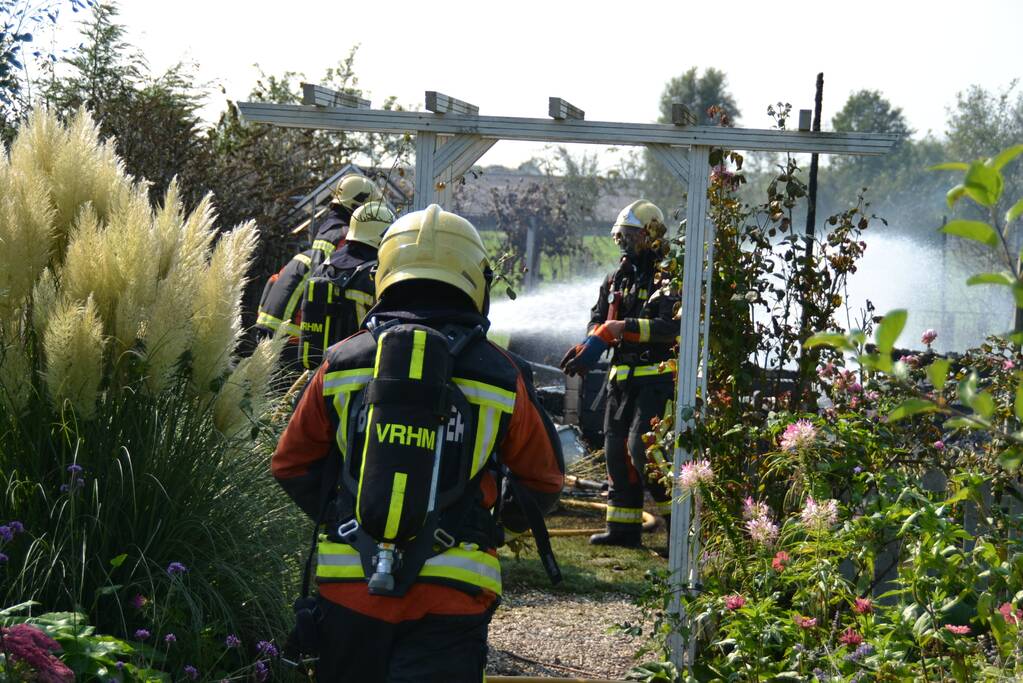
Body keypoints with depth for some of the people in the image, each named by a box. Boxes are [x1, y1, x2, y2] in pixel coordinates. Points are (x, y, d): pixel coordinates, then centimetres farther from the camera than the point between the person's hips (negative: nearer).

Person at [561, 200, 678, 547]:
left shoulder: (670, 277, -8)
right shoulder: (617, 279, 16)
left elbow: (672, 327, -21)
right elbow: (599, 323, 12)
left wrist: (625, 328, -26)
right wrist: (586, 349, -9)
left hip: (657, 375, -8)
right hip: (622, 375, 8)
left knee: (642, 445, -17)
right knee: (616, 448, 7)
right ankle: (623, 527, 14)